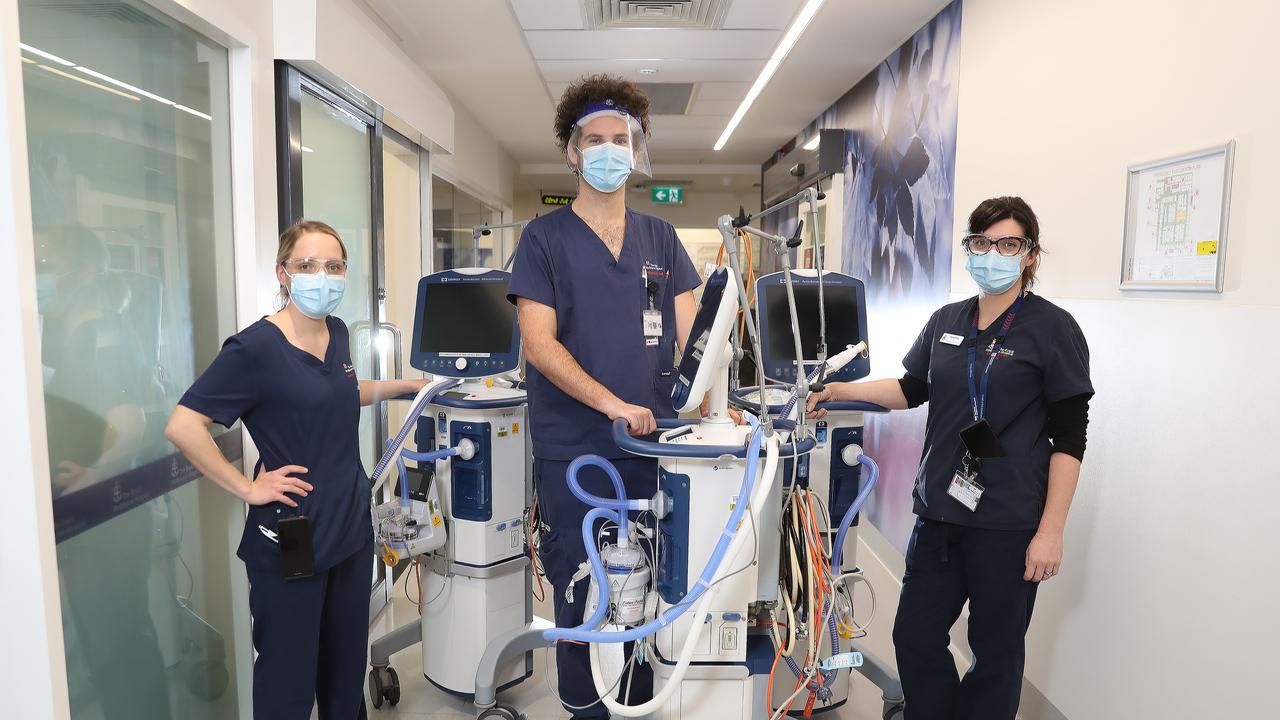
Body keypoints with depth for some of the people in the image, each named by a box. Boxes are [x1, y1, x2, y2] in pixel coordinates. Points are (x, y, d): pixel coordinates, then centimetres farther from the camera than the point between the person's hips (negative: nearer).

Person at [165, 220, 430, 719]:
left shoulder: (337, 333, 5)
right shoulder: (256, 347, -17)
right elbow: (182, 427, -19)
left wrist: (403, 385, 18)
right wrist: (247, 488, -18)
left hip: (352, 528, 7)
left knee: (347, 668, 19)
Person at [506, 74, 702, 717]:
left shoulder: (660, 238, 11)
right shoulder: (545, 237, 0)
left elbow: (691, 333, 9)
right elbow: (539, 343, -10)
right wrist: (612, 402, -18)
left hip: (652, 442, 4)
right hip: (573, 449, -3)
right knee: (582, 590, 7)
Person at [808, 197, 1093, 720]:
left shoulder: (1053, 328, -7)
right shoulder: (947, 321, 8)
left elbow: (1069, 438, -9)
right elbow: (913, 390, 19)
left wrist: (1051, 531, -13)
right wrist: (840, 390, 6)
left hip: (1008, 522, -5)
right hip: (940, 511, 5)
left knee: (996, 651, 11)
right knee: (915, 636, 12)